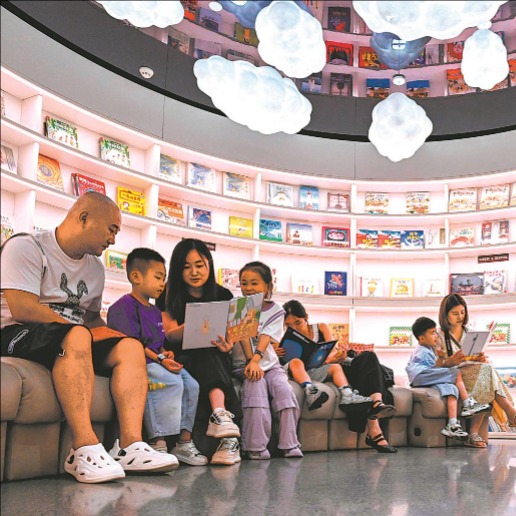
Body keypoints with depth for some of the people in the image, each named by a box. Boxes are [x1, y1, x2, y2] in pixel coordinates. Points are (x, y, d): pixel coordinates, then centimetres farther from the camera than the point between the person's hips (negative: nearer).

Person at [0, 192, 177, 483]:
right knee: (77, 337, -37)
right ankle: (85, 449, -43)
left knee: (130, 347, -16)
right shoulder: (27, 247, -5)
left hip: (74, 340, 7)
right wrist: (75, 327, -15)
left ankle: (130, 445, -31)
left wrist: (107, 334, -2)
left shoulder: (95, 267, 19)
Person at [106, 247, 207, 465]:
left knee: (191, 385, -4)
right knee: (171, 382, -31)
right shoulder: (124, 306, -7)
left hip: (155, 362, 10)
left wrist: (166, 354, 2)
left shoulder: (155, 311, 25)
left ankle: (184, 442, 4)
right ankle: (157, 443, -27)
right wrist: (160, 360, -20)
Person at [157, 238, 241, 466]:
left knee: (209, 355, -35)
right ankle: (223, 416, -53)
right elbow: (170, 335, -9)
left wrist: (227, 344, -28)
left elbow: (228, 333, -1)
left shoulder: (223, 296, 5)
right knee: (205, 355, -35)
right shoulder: (169, 295, 2)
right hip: (182, 359, -1)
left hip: (215, 360, 1)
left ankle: (218, 417, -56)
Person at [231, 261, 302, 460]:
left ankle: (289, 444, -16)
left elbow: (266, 337, -10)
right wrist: (250, 362, -25)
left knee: (284, 389, -24)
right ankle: (256, 447, -30)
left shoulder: (275, 310, 6)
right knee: (256, 384, -31)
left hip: (269, 363, 2)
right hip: (244, 363, -2)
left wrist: (256, 359, -27)